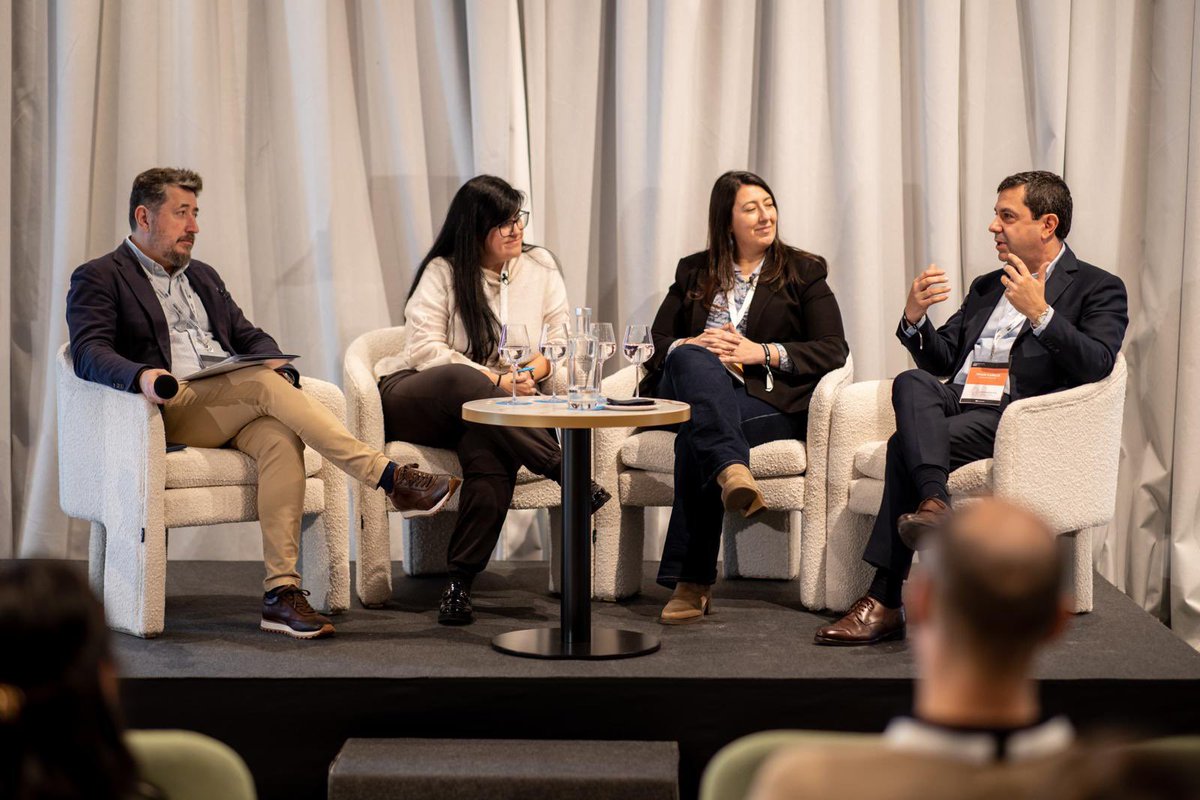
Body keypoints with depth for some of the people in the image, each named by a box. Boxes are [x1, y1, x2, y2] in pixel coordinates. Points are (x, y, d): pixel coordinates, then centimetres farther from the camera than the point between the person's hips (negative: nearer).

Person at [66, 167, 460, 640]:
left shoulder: (203, 278, 29)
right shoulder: (98, 279, 8)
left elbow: (249, 337, 24)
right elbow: (89, 353, -8)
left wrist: (277, 367, -1)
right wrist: (141, 377, -30)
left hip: (235, 409, 6)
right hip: (170, 408, -5)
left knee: (280, 438, -30)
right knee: (265, 384, -31)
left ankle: (282, 590, -35)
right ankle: (389, 477, -34)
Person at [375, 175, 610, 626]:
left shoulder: (540, 267, 12)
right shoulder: (442, 272, 1)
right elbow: (425, 347, -8)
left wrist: (530, 373, -13)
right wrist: (492, 379, -18)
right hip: (416, 399, -2)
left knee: (490, 451, -37)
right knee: (461, 380, -40)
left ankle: (460, 583, -36)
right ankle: (567, 472, -40)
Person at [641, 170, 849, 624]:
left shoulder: (803, 272, 16)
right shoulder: (694, 272, 23)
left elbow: (834, 349, 4)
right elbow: (658, 339, 15)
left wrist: (762, 352, -10)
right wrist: (691, 345, -9)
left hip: (770, 399, -2)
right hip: (688, 389, 2)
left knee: (695, 432, -34)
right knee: (691, 359, -35)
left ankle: (691, 581, -41)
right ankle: (731, 469, -57)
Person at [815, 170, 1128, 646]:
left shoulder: (1098, 289, 9)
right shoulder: (987, 287, 29)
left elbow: (1097, 365, -9)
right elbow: (940, 360, 24)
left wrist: (1041, 313, -20)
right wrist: (914, 318, 4)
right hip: (955, 404, 6)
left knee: (905, 445, -29)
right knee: (911, 383, -30)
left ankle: (885, 602, -29)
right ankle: (933, 505, -44)